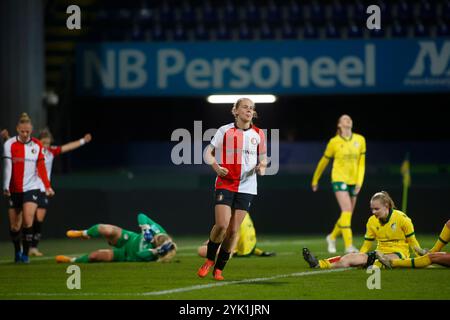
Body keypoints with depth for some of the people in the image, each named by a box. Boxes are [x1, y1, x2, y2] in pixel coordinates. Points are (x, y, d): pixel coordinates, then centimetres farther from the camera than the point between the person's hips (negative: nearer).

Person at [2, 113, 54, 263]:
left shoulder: (37, 145, 1)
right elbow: (8, 166, -11)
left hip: (31, 187, 0)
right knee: (14, 226, 6)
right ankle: (17, 251, 30)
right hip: (14, 190, 0)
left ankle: (25, 254, -9)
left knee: (28, 221, -18)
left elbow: (41, 167, 4)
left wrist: (47, 186, -3)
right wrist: (6, 186, -20)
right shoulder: (10, 144, -6)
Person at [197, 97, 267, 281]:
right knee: (222, 224, -16)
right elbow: (208, 153, 3)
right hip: (225, 184, -3)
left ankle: (218, 269, 12)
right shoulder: (225, 130, -1)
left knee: (234, 230, 0)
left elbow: (263, 158, 17)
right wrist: (216, 167, -16)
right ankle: (209, 259, 9)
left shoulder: (258, 134, 6)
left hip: (246, 186, 3)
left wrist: (262, 167, -6)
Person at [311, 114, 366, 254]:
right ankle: (348, 246, -22)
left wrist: (359, 182, -1)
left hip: (353, 181, 4)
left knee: (347, 214, 8)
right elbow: (323, 162, 8)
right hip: (339, 179, -4)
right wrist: (315, 180, 14)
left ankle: (332, 237, 33)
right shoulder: (334, 142, -3)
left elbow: (361, 163, 9)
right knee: (347, 210, -19)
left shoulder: (360, 140, 5)